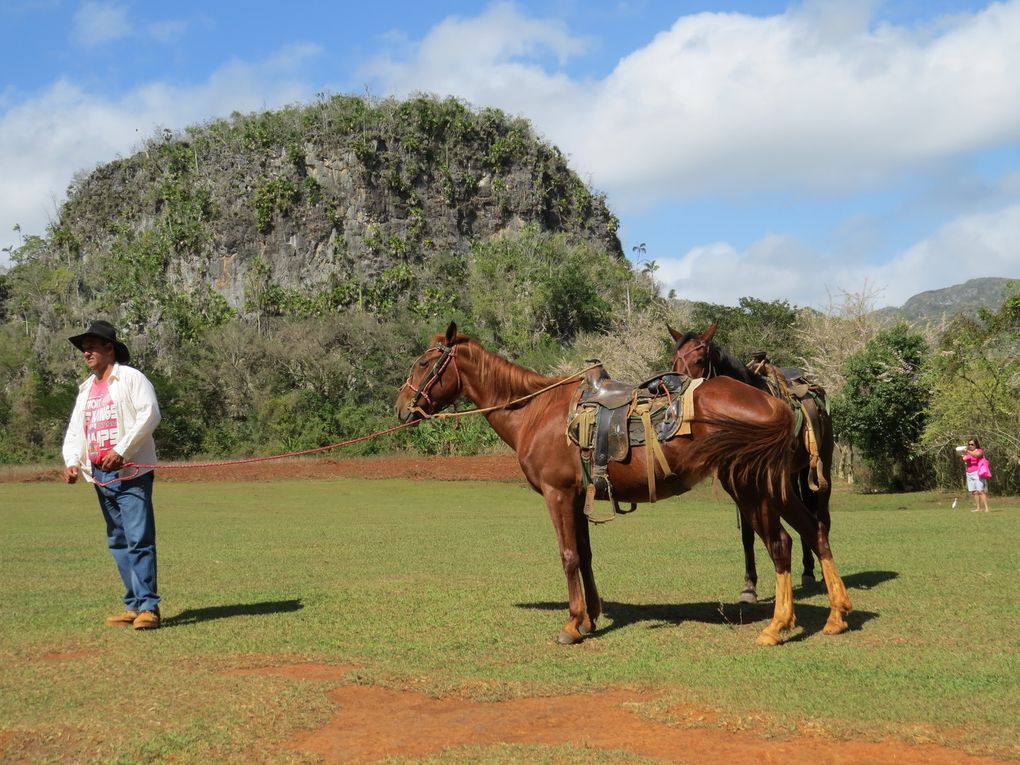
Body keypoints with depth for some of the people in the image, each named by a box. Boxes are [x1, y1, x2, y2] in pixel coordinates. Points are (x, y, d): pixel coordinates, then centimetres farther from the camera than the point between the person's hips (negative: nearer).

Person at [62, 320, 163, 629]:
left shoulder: (131, 378, -1)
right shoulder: (86, 389, 21)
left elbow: (150, 414, -15)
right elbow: (74, 430, 19)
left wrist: (121, 450, -20)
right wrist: (72, 461, 0)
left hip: (131, 472, -8)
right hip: (100, 476, 8)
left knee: (139, 540, -12)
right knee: (117, 543, 8)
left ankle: (148, 606, -12)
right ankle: (134, 605, 14)